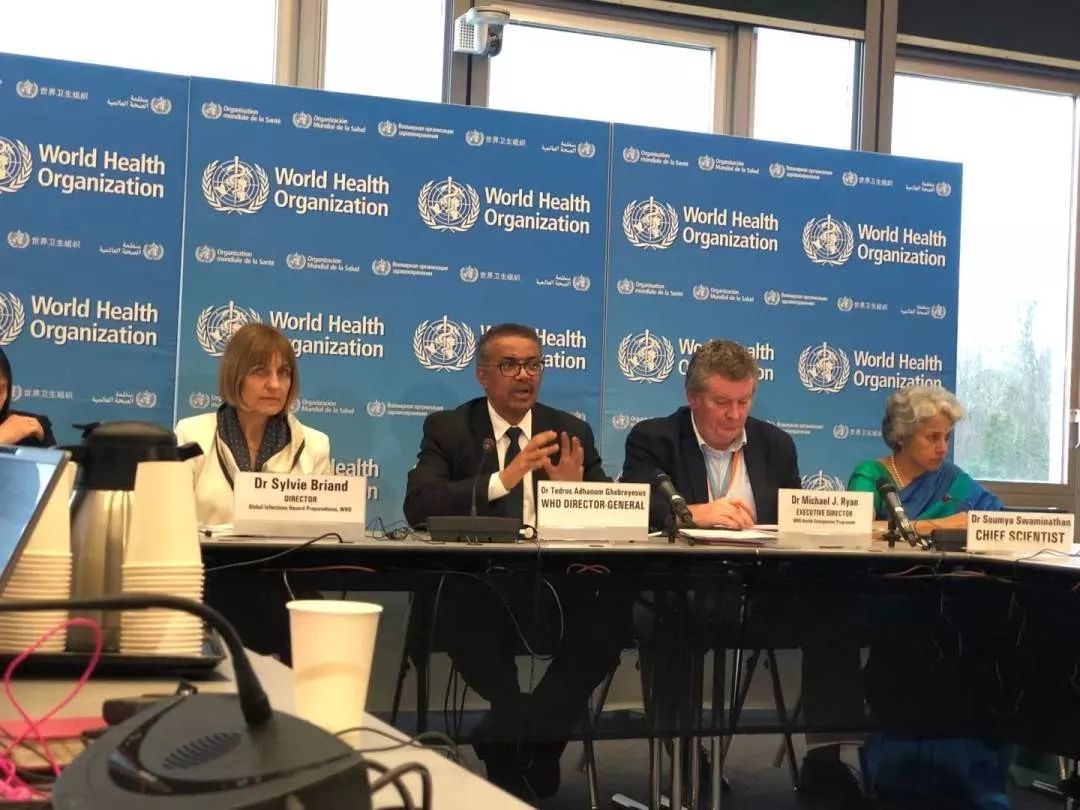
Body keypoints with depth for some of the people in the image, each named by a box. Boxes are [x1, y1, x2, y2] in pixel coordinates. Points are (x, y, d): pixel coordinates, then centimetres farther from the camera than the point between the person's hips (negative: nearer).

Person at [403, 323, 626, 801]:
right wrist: (501, 480, -23)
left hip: (555, 582, 2)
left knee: (609, 615, -29)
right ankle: (529, 743, -8)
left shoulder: (571, 432, 14)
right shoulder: (447, 429, 6)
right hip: (479, 585, -2)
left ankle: (510, 740, -9)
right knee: (468, 613, -36)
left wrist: (577, 491, -15)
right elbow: (419, 506, -11)